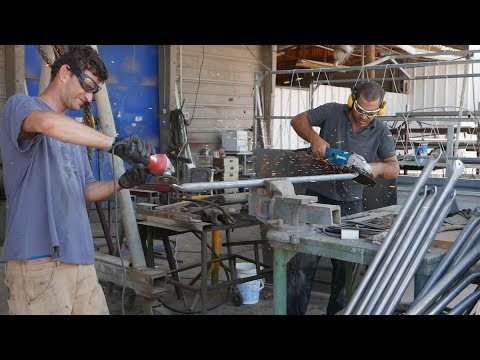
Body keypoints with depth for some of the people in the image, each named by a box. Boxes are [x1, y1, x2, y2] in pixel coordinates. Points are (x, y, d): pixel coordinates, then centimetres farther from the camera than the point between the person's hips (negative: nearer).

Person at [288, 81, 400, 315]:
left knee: (345, 268, 9)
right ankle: (293, 312, 8)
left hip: (350, 204, 2)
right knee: (302, 264, -4)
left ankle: (337, 311, 27)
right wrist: (314, 138, -16)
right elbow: (298, 120, 3)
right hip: (317, 197, -2)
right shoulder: (333, 112, -3)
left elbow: (394, 169, 0)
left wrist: (379, 167, -24)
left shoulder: (381, 132, 1)